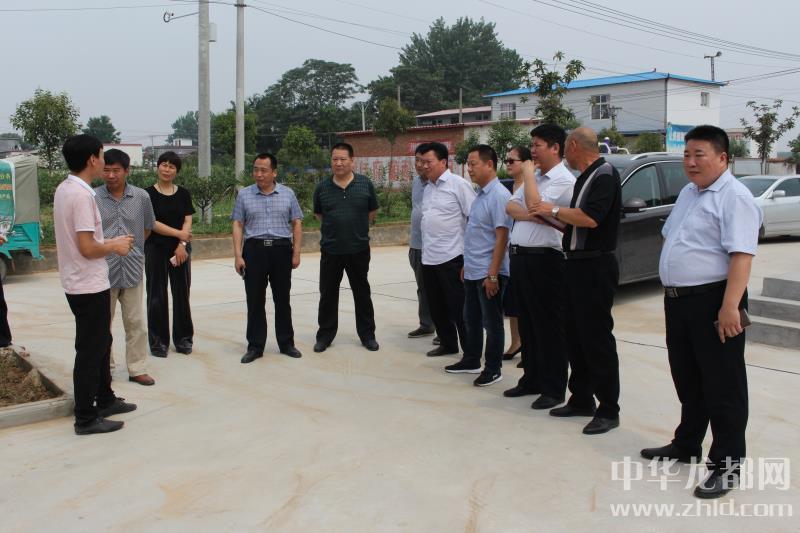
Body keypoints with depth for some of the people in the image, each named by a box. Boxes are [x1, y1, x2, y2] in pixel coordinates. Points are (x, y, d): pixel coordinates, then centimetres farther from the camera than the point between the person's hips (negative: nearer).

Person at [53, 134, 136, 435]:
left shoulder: (64, 189, 8)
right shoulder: (82, 195, -22)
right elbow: (88, 248, -24)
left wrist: (109, 243, 11)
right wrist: (114, 246, -7)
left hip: (79, 283, 10)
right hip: (89, 286, -10)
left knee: (101, 342, 21)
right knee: (90, 350, 0)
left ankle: (105, 401, 34)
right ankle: (86, 419, 11)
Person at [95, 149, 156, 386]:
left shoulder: (141, 197, 0)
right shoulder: (93, 198, -6)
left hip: (132, 270, 2)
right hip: (103, 270, -2)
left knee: (136, 322, 9)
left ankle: (137, 369, 20)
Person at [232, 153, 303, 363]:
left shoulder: (288, 194, 6)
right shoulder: (244, 195, 5)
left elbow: (297, 224, 6)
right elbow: (238, 225, 3)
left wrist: (296, 252, -2)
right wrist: (238, 256, -5)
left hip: (281, 250, 0)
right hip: (254, 250, 0)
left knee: (282, 299, 8)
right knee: (255, 300, 3)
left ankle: (286, 343, 18)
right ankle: (255, 346, 12)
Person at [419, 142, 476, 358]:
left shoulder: (458, 184, -10)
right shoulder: (428, 188, 13)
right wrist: (426, 250, 15)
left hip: (452, 258, -7)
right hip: (429, 258, 8)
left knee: (459, 308, 0)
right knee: (437, 307, 15)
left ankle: (470, 351, 12)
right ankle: (447, 344, 30)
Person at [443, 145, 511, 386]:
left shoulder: (499, 195, -17)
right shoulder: (480, 194, 11)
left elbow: (501, 237, -20)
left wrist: (492, 274, -22)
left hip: (489, 273, -9)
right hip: (472, 271, 9)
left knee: (492, 322, 3)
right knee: (471, 319, 18)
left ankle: (493, 369, 15)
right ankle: (471, 360, 32)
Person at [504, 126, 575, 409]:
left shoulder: (564, 180, -9)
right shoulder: (534, 179, 17)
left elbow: (534, 204, -21)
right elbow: (511, 207, 6)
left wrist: (528, 173, -7)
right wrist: (536, 215, -12)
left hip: (544, 259, -9)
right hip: (520, 256, 9)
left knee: (549, 327, -1)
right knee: (527, 323, 16)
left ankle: (553, 388, 8)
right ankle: (531, 379, 28)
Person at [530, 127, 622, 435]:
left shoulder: (605, 175, -12)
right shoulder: (585, 177, 16)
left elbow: (591, 218, -25)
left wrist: (554, 210, -13)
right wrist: (551, 218, 16)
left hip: (595, 267, -10)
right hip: (577, 263, 10)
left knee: (597, 338, -5)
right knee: (575, 335, 14)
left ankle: (609, 410, 4)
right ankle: (581, 400, 25)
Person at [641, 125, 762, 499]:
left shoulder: (734, 198, -14)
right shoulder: (688, 193, 15)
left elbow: (741, 255, -22)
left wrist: (730, 306, -29)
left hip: (713, 302, -9)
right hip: (678, 300, 9)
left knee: (722, 385, 1)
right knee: (687, 379, 19)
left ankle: (727, 464, 11)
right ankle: (686, 445, 34)